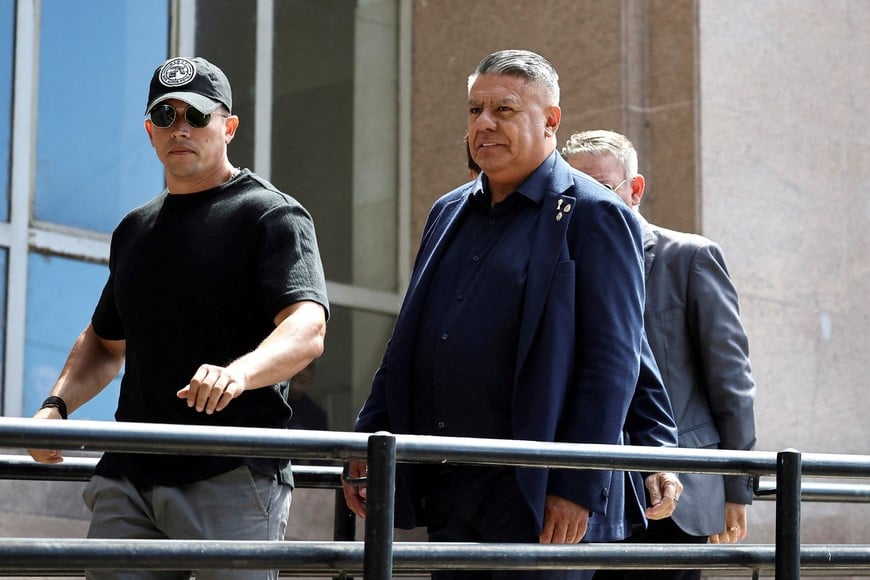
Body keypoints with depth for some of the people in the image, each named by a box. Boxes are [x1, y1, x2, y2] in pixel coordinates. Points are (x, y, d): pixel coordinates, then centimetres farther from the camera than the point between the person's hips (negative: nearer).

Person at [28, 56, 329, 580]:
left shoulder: (270, 215, -1)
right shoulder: (135, 229, 21)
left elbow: (308, 330, -16)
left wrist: (238, 372, -35)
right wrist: (56, 405, 12)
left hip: (233, 481, -6)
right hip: (129, 478, 6)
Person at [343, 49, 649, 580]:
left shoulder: (593, 216, -5)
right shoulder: (450, 213, 17)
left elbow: (613, 363, -11)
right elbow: (407, 344, 20)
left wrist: (578, 486, -17)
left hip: (538, 493, -7)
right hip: (446, 487, 7)